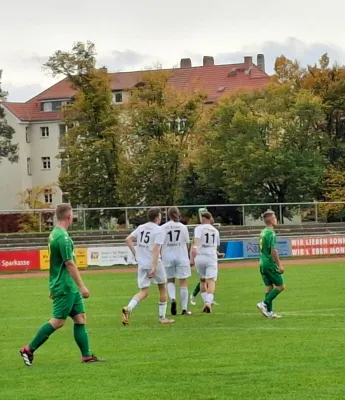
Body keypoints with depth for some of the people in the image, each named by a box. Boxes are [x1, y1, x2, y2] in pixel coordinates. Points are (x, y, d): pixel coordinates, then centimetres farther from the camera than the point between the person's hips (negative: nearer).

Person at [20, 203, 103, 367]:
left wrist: (54, 287, 24)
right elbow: (69, 263, -21)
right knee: (58, 321, -5)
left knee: (80, 318, 8)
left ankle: (86, 356, 9)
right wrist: (82, 286, -17)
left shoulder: (55, 234, 13)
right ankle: (29, 350, 1)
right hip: (65, 287, -10)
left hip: (69, 287, 10)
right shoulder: (62, 237, -18)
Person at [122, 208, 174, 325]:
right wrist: (154, 267, -22)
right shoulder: (159, 230, -9)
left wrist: (135, 253, 13)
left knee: (143, 292, 7)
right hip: (154, 263, -5)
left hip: (142, 264, 5)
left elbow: (128, 239, 7)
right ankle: (162, 317, 17)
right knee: (163, 288, 15)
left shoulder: (141, 227, 10)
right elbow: (155, 249, -18)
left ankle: (128, 308, -21)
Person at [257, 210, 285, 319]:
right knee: (280, 286, -1)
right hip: (270, 264, -9)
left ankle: (269, 311, 10)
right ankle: (264, 304, -8)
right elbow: (273, 250, -22)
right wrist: (279, 265, -19)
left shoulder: (263, 232, 13)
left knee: (269, 287, 12)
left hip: (262, 264, 9)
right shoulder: (271, 233, -15)